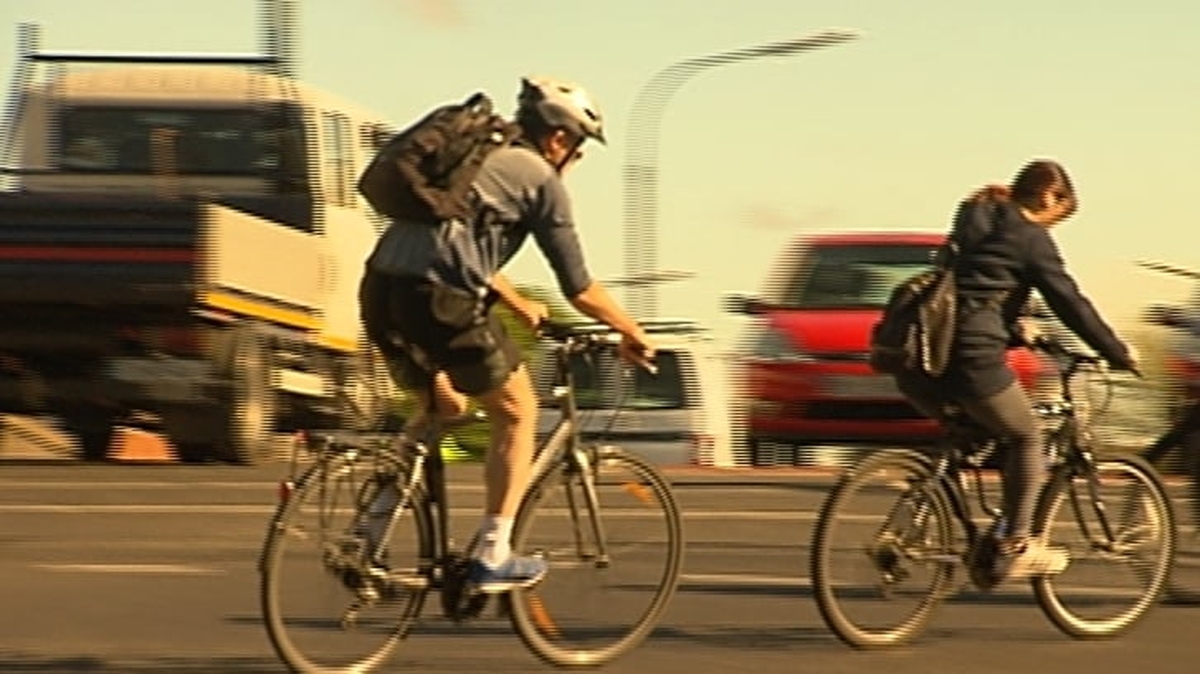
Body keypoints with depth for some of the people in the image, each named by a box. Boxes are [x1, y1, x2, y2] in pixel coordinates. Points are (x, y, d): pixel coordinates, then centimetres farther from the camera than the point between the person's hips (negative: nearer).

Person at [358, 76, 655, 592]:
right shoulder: (541, 180, 5)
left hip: (381, 292, 8)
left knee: (441, 407, 30)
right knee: (517, 413, 13)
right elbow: (579, 289, 6)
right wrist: (631, 332, 20)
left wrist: (519, 306, 51)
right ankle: (492, 558, 9)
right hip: (442, 301, -8)